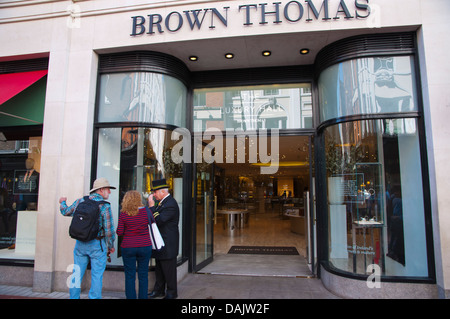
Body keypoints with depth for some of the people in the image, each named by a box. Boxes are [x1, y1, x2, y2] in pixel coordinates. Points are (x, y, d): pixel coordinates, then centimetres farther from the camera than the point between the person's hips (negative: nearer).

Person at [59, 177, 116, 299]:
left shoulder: (80, 201, 1)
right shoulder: (104, 206, -13)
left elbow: (66, 212, 19)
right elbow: (109, 230, -15)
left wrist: (62, 202, 41)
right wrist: (110, 247, 0)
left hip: (80, 243, 5)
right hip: (97, 244, -5)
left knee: (77, 273, 16)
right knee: (97, 275, 5)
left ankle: (74, 297, 26)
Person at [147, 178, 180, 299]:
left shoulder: (170, 204, -23)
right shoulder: (163, 202, 10)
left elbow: (158, 220, -26)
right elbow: (156, 218, 15)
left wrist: (151, 206, -23)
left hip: (168, 244, -10)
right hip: (161, 243, 10)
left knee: (169, 270, 5)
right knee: (159, 268, 20)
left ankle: (171, 293, 21)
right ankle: (159, 290, 35)